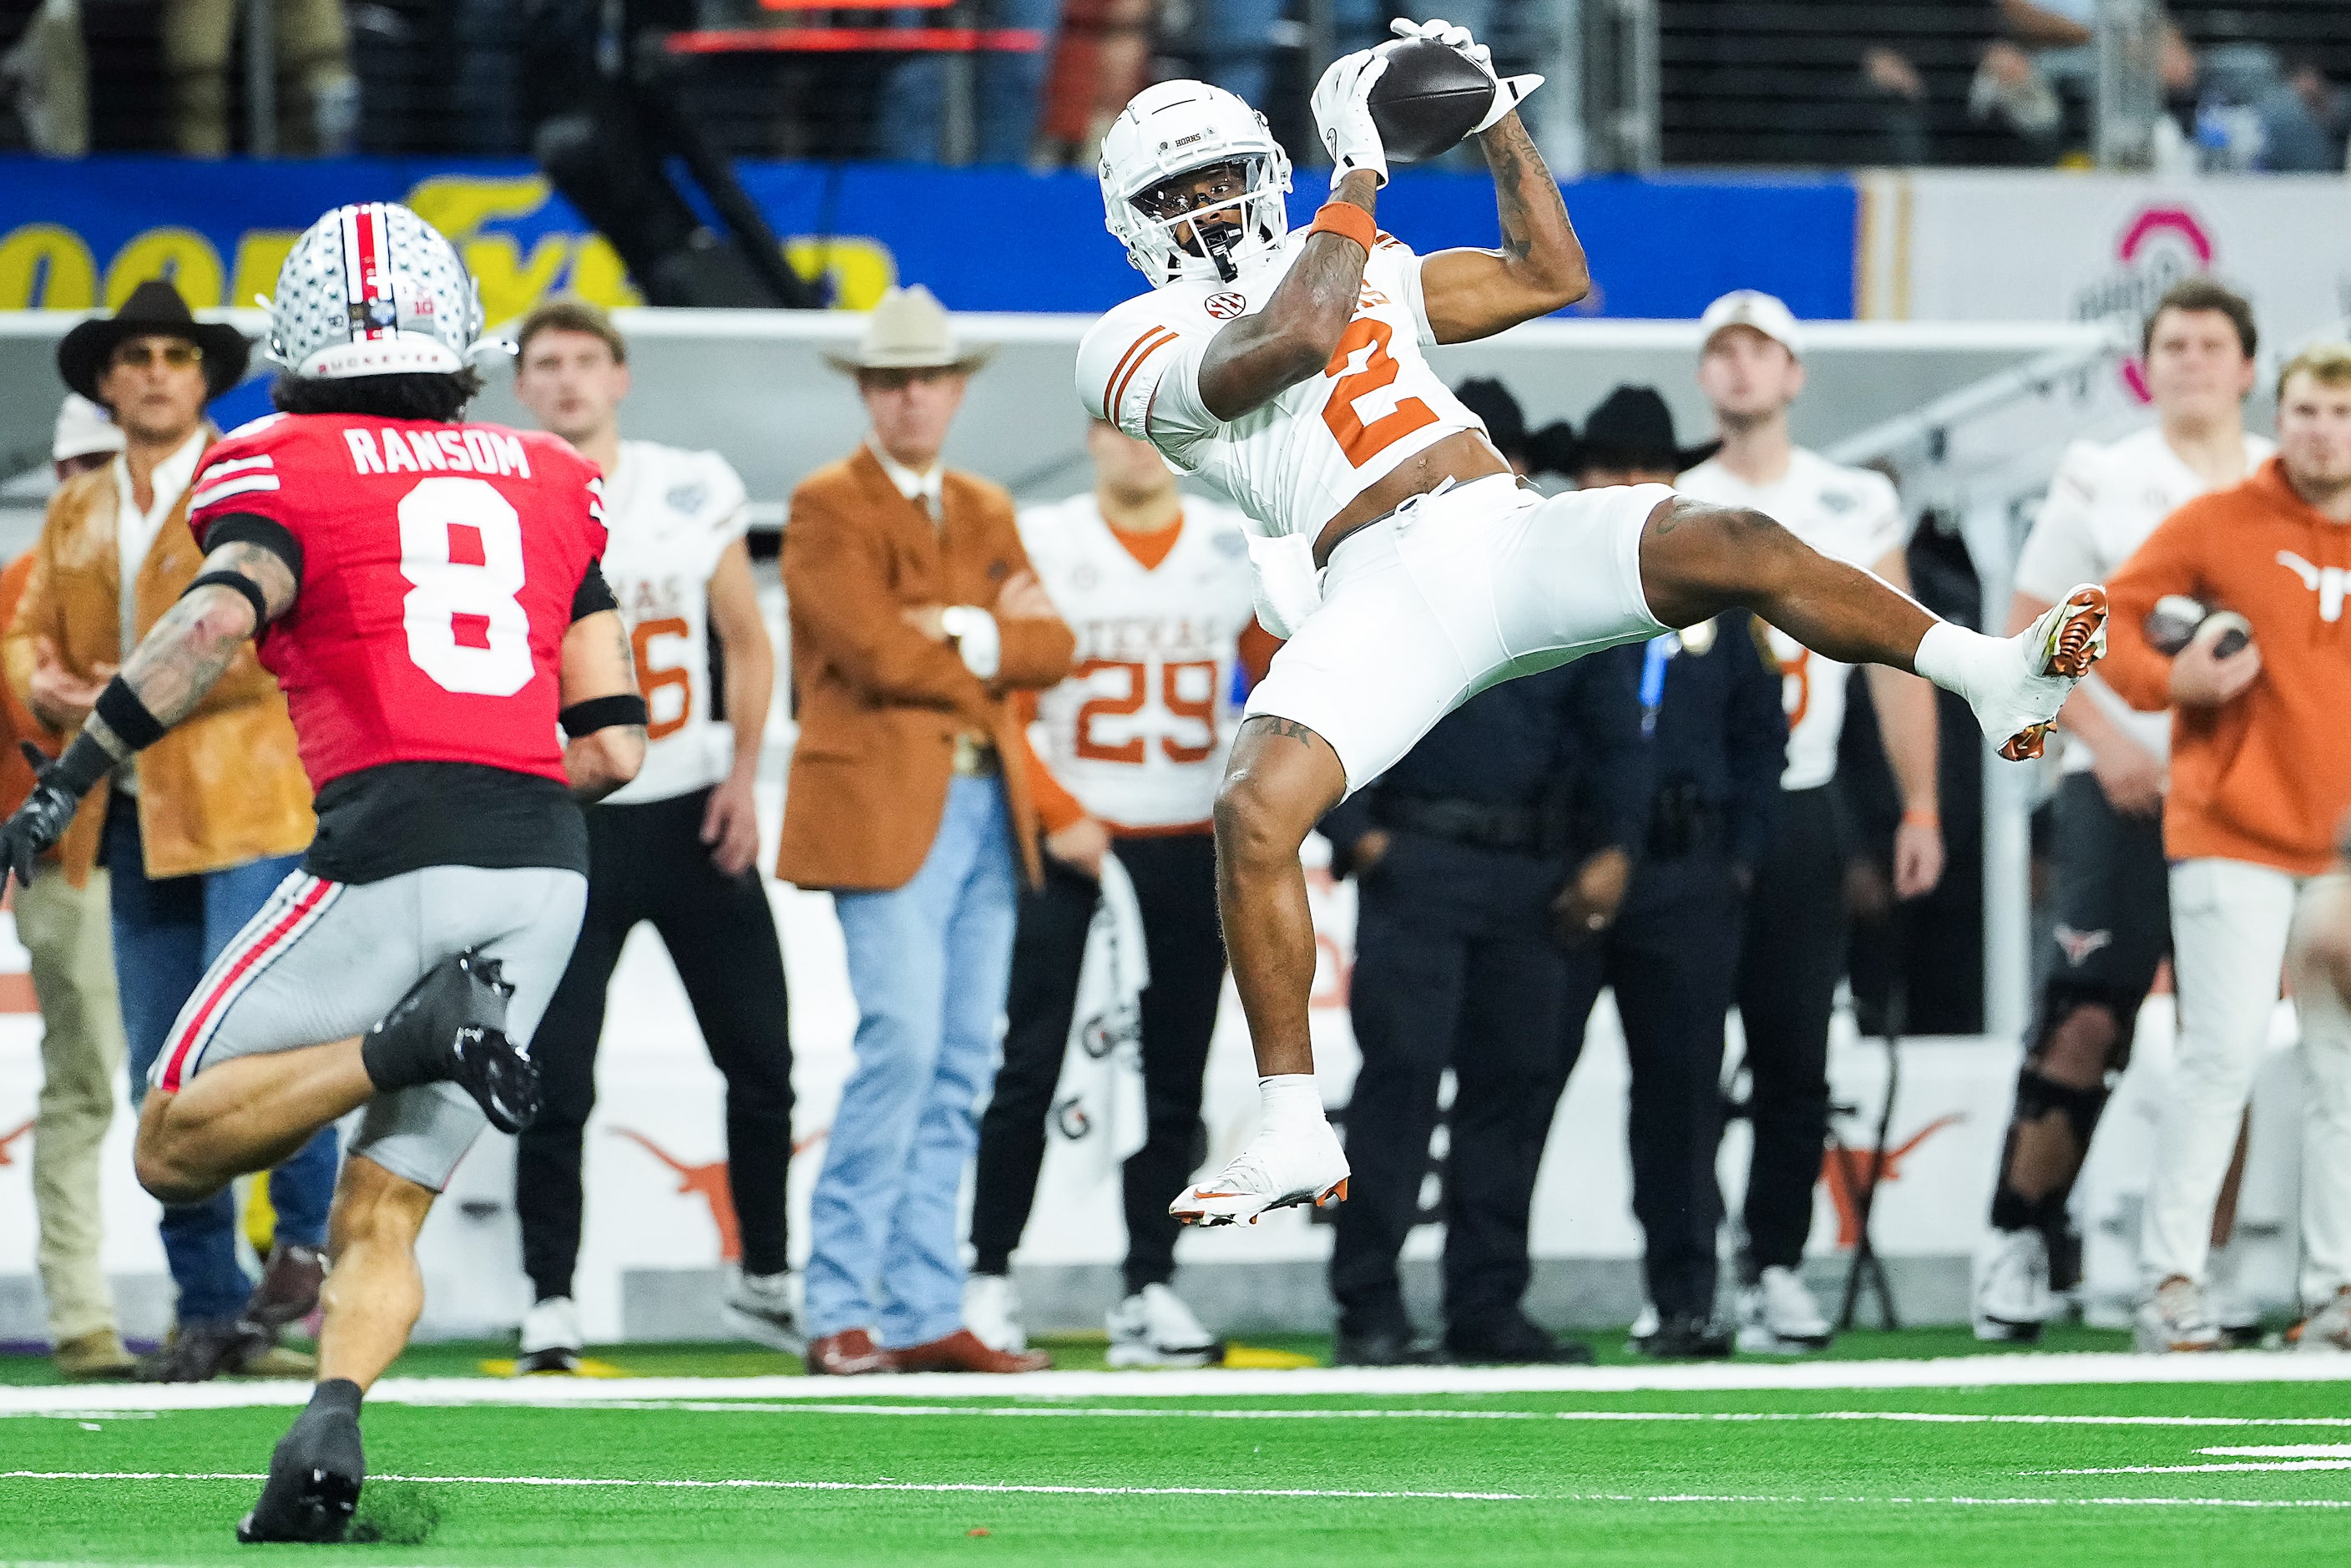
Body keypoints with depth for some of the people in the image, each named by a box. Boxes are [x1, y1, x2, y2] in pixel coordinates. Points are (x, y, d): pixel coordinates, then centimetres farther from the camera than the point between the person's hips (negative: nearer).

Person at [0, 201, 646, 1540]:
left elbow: (217, 622, -13)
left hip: (390, 847, -5)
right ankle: (331, 1431, -18)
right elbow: (613, 747, 15)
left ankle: (412, 1038, -18)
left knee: (178, 1152, 4)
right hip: (548, 867, 5)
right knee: (384, 1210, 10)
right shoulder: (552, 485, 19)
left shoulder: (283, 469, 7)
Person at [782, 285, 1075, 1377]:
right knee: (902, 1043, -15)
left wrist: (959, 632, -8)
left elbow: (1050, 647, 8)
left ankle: (924, 1316, 6)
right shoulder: (829, 507, -2)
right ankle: (841, 1314, -11)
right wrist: (992, 646, 0)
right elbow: (877, 652, -14)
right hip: (885, 807, -7)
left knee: (961, 1070, 4)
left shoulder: (986, 513, 20)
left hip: (988, 809, 7)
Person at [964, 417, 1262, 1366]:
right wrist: (1058, 814, -14)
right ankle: (989, 1278, 2)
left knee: (1172, 1076, 4)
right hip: (1066, 847, -3)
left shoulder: (1238, 549, 6)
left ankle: (1150, 1288, 9)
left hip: (1191, 850, 3)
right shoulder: (1040, 545, -2)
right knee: (1031, 1066, -6)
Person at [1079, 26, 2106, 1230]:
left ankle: (1997, 680, -25)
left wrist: (1495, 120, 20)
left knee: (1735, 546, -23)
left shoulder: (1355, 264, 27)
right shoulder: (1136, 342, 7)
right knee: (1254, 810, -26)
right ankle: (1294, 1139, -17)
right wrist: (1357, 173, -4)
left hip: (1517, 535, 4)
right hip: (1382, 591, -4)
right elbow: (1293, 337, -12)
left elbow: (1549, 279, 27)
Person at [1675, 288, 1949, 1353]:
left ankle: (1775, 1265, 6)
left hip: (1801, 813, 1)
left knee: (1795, 1057, -1)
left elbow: (1897, 662, 9)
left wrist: (1920, 807, 2)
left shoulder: (1856, 506, 8)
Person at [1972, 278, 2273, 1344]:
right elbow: (2029, 634, 6)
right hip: (2123, 787, -3)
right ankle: (2020, 1239, -2)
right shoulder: (2100, 485, 5)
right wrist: (2107, 739, -6)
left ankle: (2204, 1259, 8)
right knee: (2086, 1019, -11)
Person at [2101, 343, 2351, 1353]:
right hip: (2233, 834, -4)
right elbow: (2108, 617, 1)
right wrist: (2171, 678, -17)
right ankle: (2171, 1280, -8)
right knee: (2224, 1052, -12)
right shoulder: (2218, 526, -1)